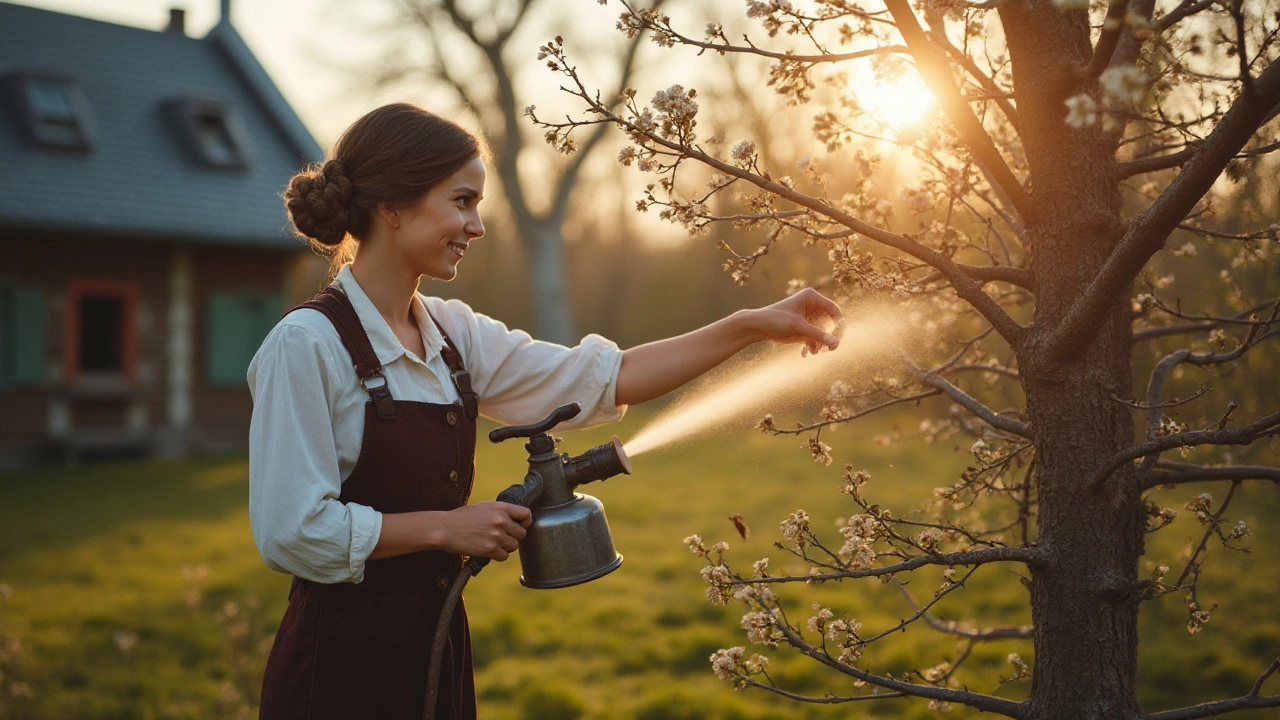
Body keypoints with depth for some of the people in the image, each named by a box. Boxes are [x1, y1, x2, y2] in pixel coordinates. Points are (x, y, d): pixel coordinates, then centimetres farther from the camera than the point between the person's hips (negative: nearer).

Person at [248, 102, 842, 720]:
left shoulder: (450, 332, 6)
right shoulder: (306, 345, -15)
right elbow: (294, 531, -19)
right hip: (340, 665, -7)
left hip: (434, 646, 7)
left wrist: (752, 326, 5)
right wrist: (445, 527, -14)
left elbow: (605, 378, 7)